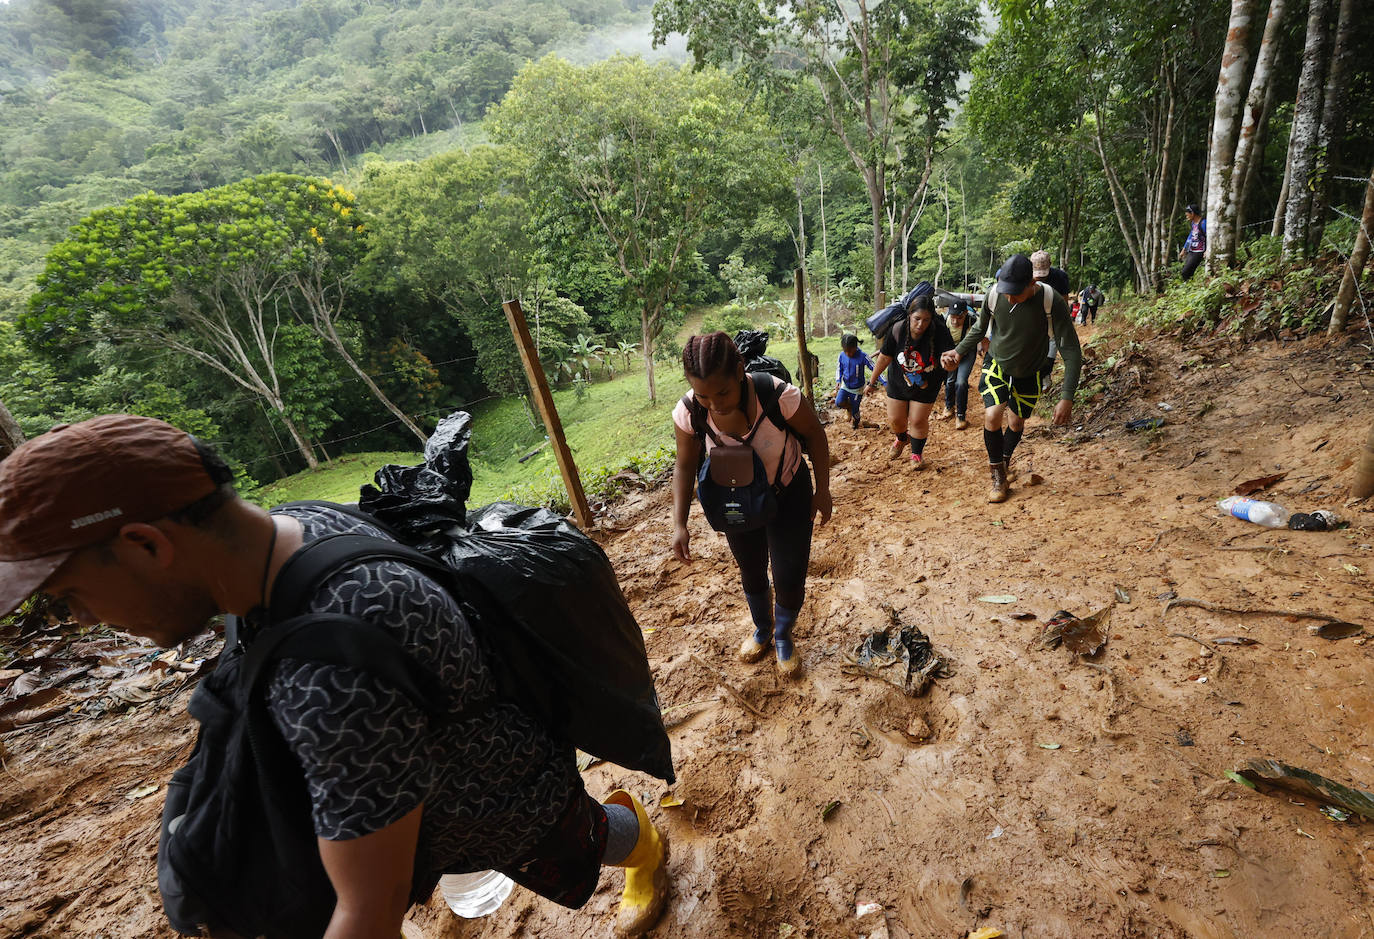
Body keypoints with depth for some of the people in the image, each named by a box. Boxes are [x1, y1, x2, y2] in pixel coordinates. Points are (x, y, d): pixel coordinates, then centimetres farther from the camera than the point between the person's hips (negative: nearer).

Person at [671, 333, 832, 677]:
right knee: (751, 573, 21)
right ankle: (762, 629, 52)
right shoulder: (687, 412, -27)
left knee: (789, 580, 1)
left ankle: (783, 636, 36)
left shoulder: (779, 396, -35)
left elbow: (814, 433, -15)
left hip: (788, 495, -2)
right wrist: (679, 524, -16)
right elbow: (685, 467, -11)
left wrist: (822, 490, -9)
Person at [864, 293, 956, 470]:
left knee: (918, 421, 3)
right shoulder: (897, 330, -23)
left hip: (926, 386, -2)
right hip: (898, 382, 2)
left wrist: (949, 362, -54)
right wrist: (872, 381, 1)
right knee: (895, 419, 11)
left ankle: (917, 453, 32)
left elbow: (952, 363, -29)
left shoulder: (940, 332, -27)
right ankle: (902, 439, 48)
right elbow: (885, 358, -9)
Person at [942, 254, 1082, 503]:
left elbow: (1071, 349, -25)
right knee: (992, 416, -19)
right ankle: (998, 478, 1)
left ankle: (1003, 462, 44)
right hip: (996, 363, 0)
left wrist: (1067, 397, -31)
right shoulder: (994, 295, -20)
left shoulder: (1051, 301, -28)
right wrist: (959, 352, -12)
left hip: (1028, 373, 0)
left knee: (1016, 423, 12)